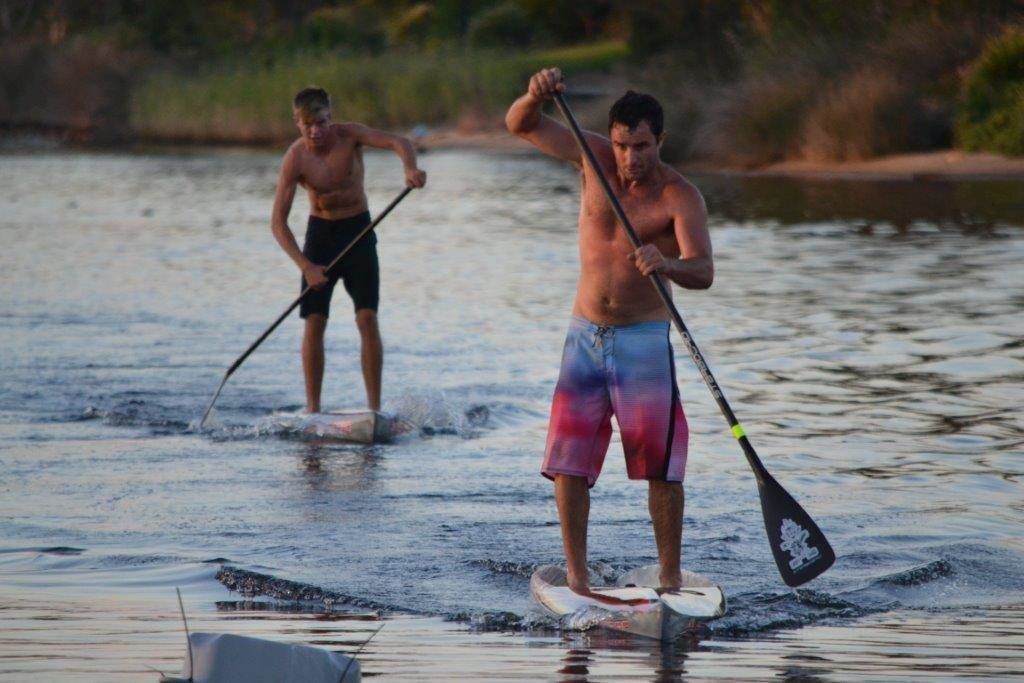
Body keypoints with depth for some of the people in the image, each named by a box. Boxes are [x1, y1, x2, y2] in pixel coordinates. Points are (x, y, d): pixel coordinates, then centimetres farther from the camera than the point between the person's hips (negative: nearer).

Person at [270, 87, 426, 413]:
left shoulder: (349, 135, -13)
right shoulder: (295, 158, -15)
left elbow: (397, 142, -27)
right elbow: (278, 221, -18)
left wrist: (410, 168, -50)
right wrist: (305, 266, -28)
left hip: (358, 230, 0)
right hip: (320, 232, 0)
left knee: (367, 318, -10)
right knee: (314, 322, -7)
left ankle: (374, 407, -7)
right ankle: (312, 409, 0)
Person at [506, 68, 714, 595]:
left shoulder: (679, 196, -12)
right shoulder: (593, 156, 0)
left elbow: (703, 273, -24)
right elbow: (519, 125, -2)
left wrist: (668, 264, -46)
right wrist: (536, 96, -25)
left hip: (644, 338, -4)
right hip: (585, 334, 4)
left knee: (660, 461, -10)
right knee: (568, 458, -2)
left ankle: (670, 577, -4)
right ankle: (576, 576, 4)